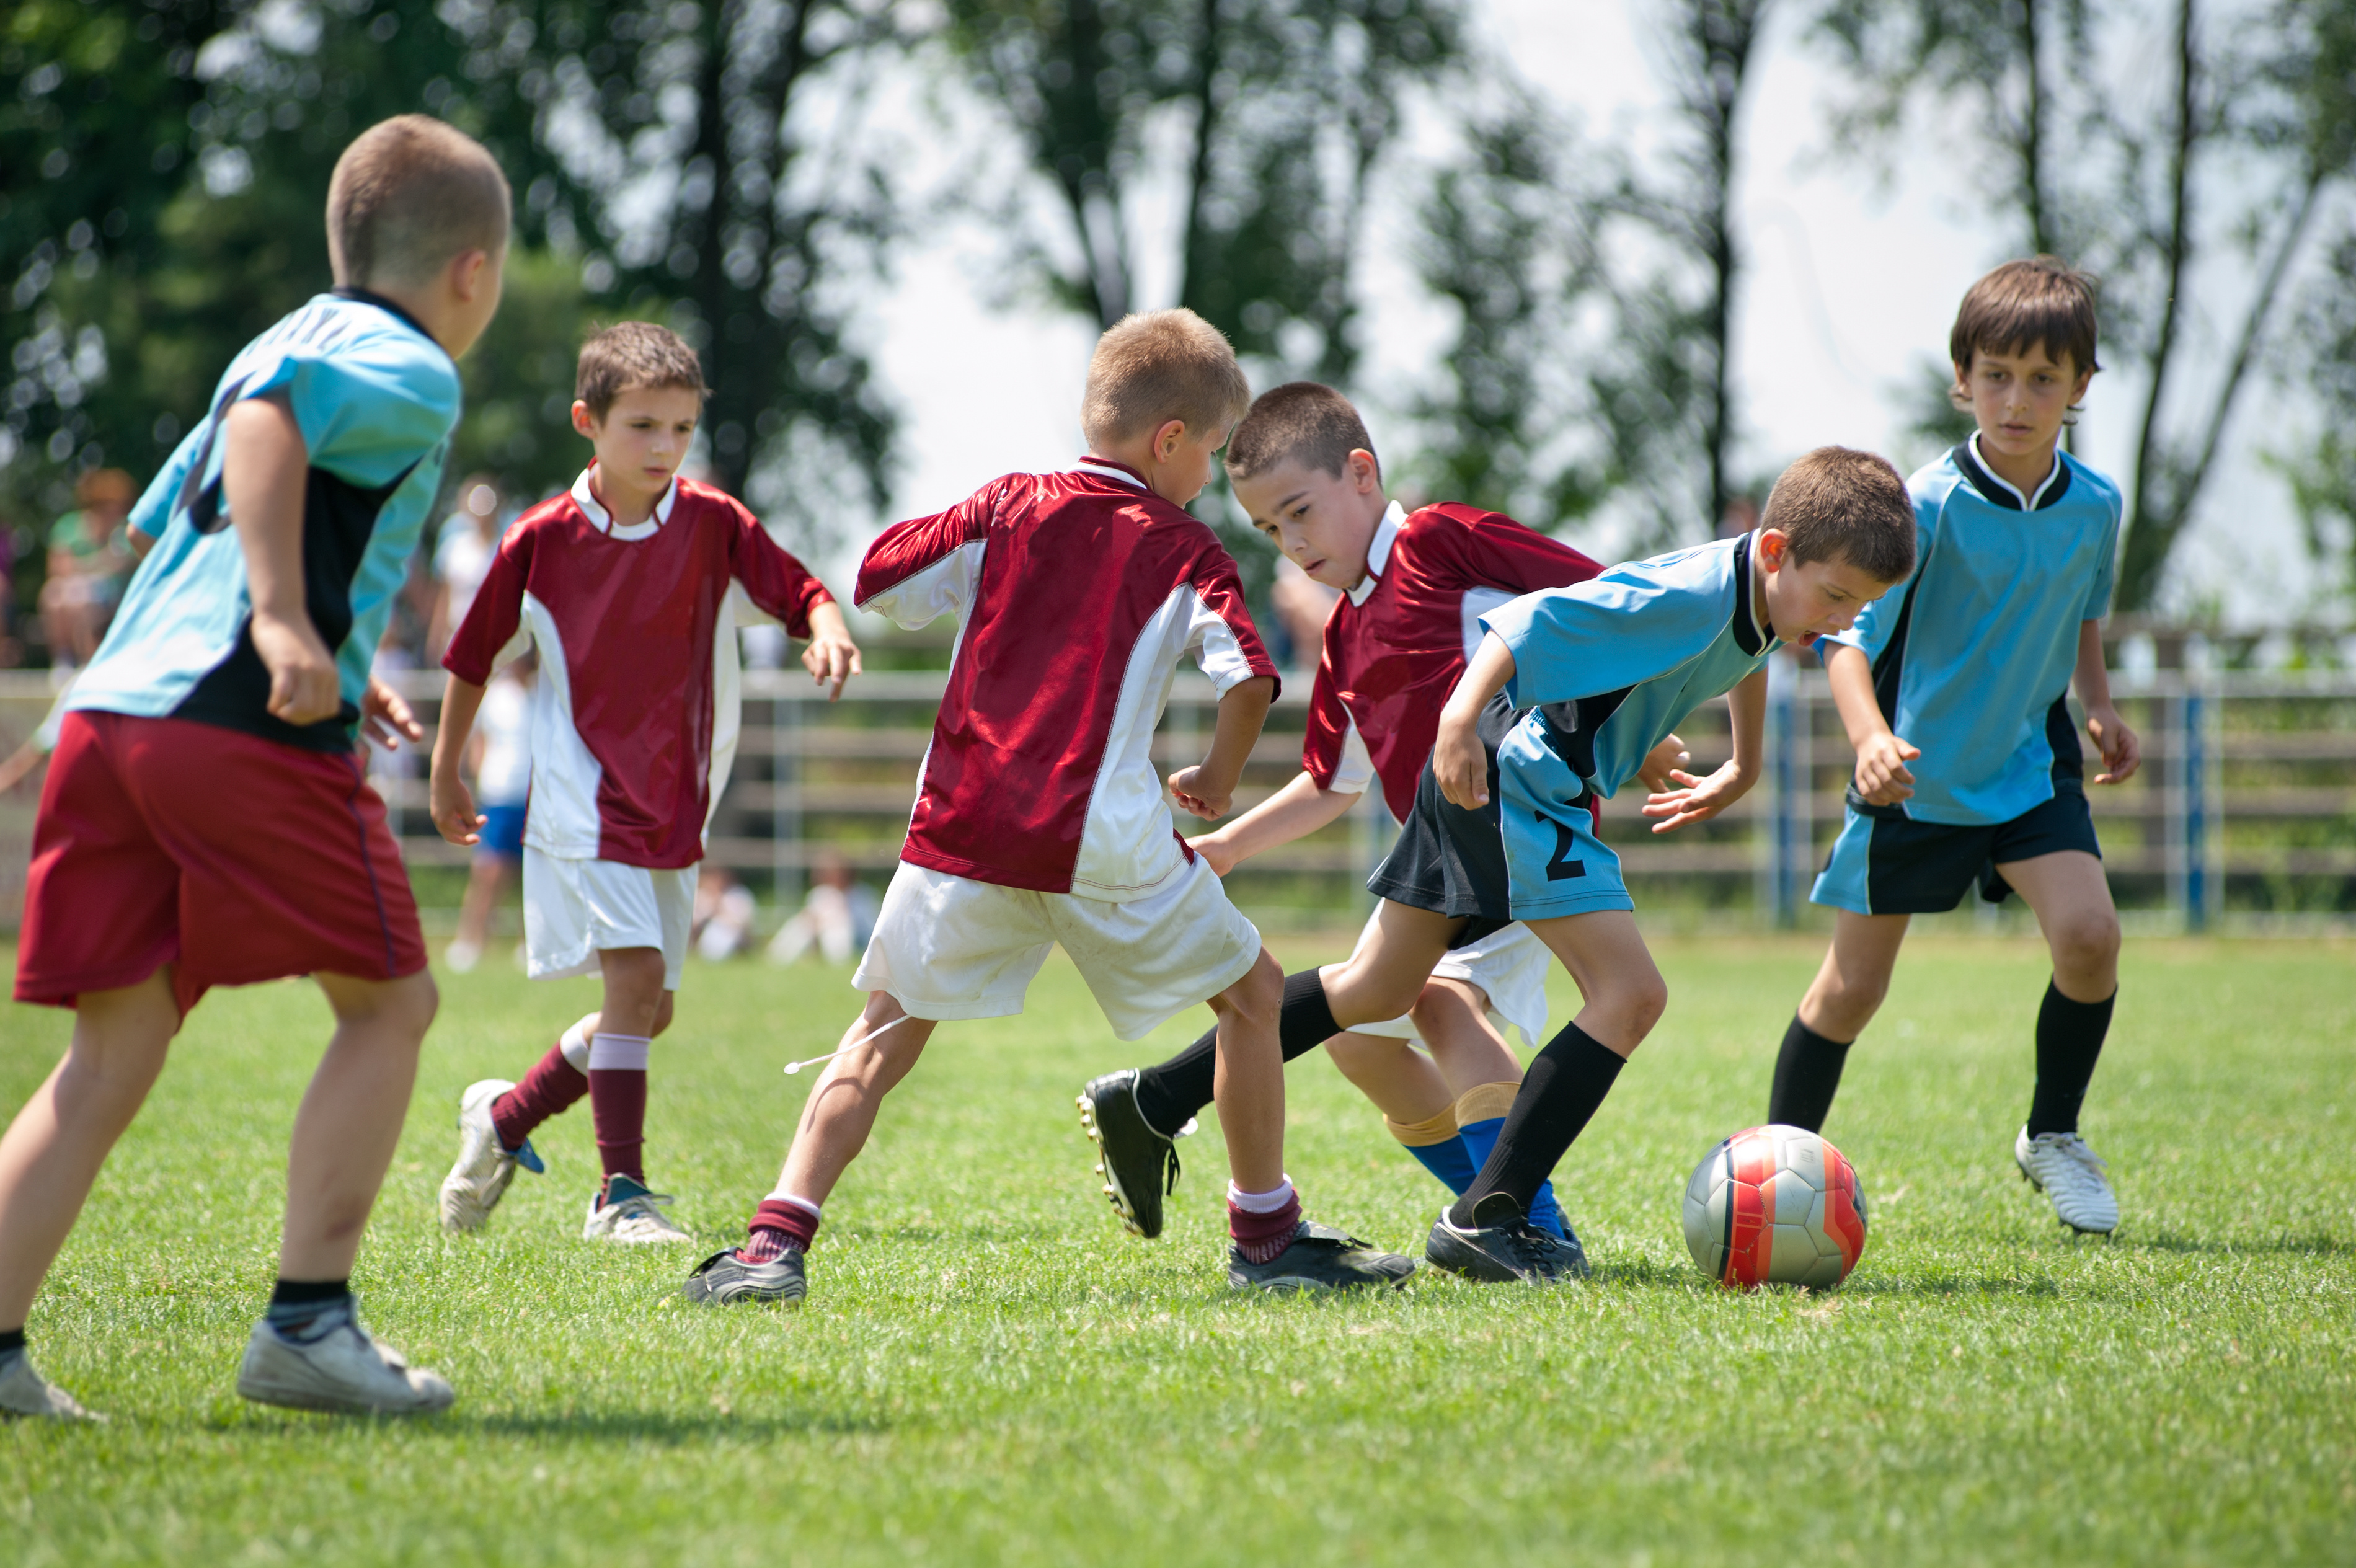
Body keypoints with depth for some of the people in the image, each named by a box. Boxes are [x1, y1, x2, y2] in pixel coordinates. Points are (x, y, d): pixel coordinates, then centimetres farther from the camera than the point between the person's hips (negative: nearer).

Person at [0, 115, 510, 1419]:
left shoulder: (292, 344, 27)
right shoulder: (410, 376, 1)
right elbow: (267, 420, -19)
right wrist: (285, 620, -25)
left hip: (112, 712, 8)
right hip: (248, 730, -8)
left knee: (114, 1048, 8)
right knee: (388, 1003, 6)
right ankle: (308, 1322, 1)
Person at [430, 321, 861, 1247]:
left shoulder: (714, 525, -2)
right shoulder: (541, 540, -6)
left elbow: (799, 591, -8)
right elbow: (473, 656, 6)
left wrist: (827, 629, -32)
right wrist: (446, 773, 13)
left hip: (675, 803, 4)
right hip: (583, 797, -4)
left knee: (648, 1012, 9)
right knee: (635, 975, -19)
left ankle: (504, 1118, 30)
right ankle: (619, 1195, -14)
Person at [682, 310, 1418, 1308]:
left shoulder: (1007, 507, 11)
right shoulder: (1184, 551, 3)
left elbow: (877, 580, 12)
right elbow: (1249, 678, -10)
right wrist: (1217, 780, 8)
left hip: (964, 828, 3)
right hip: (1103, 841, -3)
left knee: (886, 1033, 11)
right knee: (1252, 994, 16)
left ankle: (778, 1238, -6)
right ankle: (1267, 1234, 19)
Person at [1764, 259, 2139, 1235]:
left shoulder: (2094, 507, -4)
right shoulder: (1928, 506, -20)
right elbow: (1848, 637, -27)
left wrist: (2099, 708, 5)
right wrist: (1870, 738, -44)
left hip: (2030, 762, 3)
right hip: (1913, 777, -3)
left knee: (2088, 932, -18)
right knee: (1853, 986, 2)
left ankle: (2052, 1136, 4)